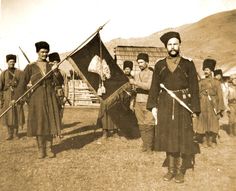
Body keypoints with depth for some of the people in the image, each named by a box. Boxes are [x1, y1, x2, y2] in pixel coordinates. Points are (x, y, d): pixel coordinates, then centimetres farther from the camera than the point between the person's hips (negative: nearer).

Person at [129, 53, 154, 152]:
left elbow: (148, 86, -18)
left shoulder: (151, 74, -1)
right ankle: (144, 145, 12)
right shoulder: (136, 75, 18)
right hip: (138, 103, 5)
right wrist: (132, 103, 16)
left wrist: (135, 82, -19)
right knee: (141, 125, 5)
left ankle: (149, 146, 0)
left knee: (149, 125, -8)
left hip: (148, 103, -5)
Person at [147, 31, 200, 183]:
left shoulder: (188, 64, 1)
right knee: (168, 137, 6)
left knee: (182, 138, 3)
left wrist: (195, 109, -6)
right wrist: (153, 106, -2)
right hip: (165, 106, 2)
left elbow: (194, 88, -1)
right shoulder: (160, 65, 6)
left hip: (183, 105, -1)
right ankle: (171, 169, 19)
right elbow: (155, 86, 6)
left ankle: (180, 171, 16)